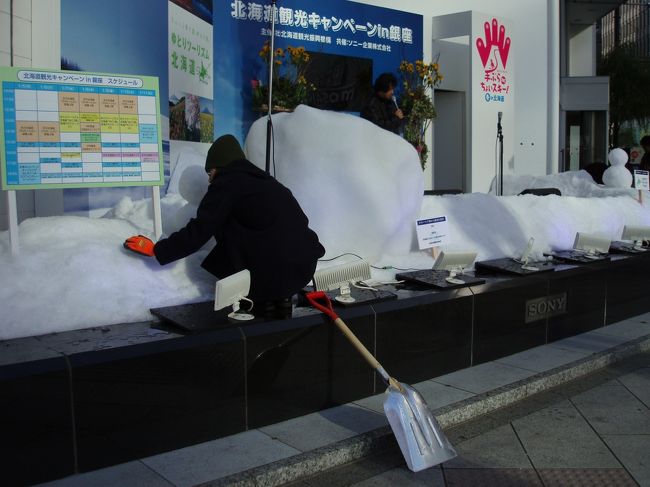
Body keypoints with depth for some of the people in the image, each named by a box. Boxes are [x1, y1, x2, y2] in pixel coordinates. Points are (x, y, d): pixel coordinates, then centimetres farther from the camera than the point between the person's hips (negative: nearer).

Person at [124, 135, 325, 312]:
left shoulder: (227, 183, 0)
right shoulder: (263, 180, 21)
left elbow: (198, 233, -3)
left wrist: (156, 249, 8)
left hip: (273, 274, -7)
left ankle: (263, 299, 9)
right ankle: (279, 296, 18)